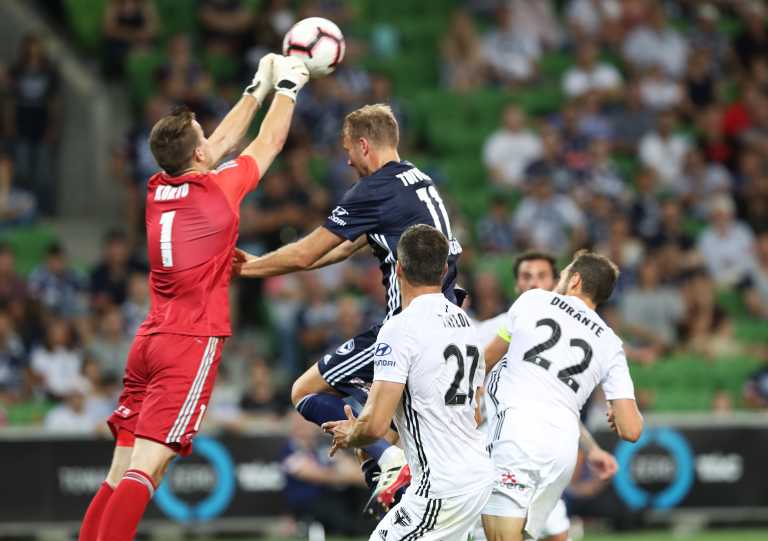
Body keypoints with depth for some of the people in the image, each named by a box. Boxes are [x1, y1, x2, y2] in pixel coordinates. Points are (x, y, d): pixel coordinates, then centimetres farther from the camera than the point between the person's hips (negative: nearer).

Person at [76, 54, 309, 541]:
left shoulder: (157, 191, 11)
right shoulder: (218, 190, -6)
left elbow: (225, 142, 28)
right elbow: (270, 142, 11)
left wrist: (258, 89, 37)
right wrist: (286, 87, 26)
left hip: (149, 340, 7)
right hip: (192, 342, -7)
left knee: (122, 476, 4)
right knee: (144, 470, -14)